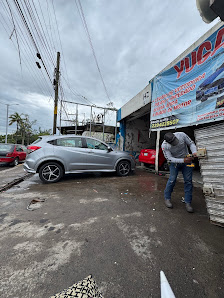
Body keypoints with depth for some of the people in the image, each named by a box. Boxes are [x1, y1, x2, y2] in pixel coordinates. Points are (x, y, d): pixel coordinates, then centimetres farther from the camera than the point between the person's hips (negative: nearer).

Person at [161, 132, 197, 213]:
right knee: (172, 180, -7)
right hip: (174, 162, -3)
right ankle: (167, 199, 13)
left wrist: (194, 152, -24)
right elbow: (170, 159, -22)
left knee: (188, 181, 1)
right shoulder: (164, 146, -25)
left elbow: (191, 143, -6)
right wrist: (183, 160, -31)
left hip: (187, 160, 3)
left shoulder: (181, 135, -21)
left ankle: (188, 202, 14)